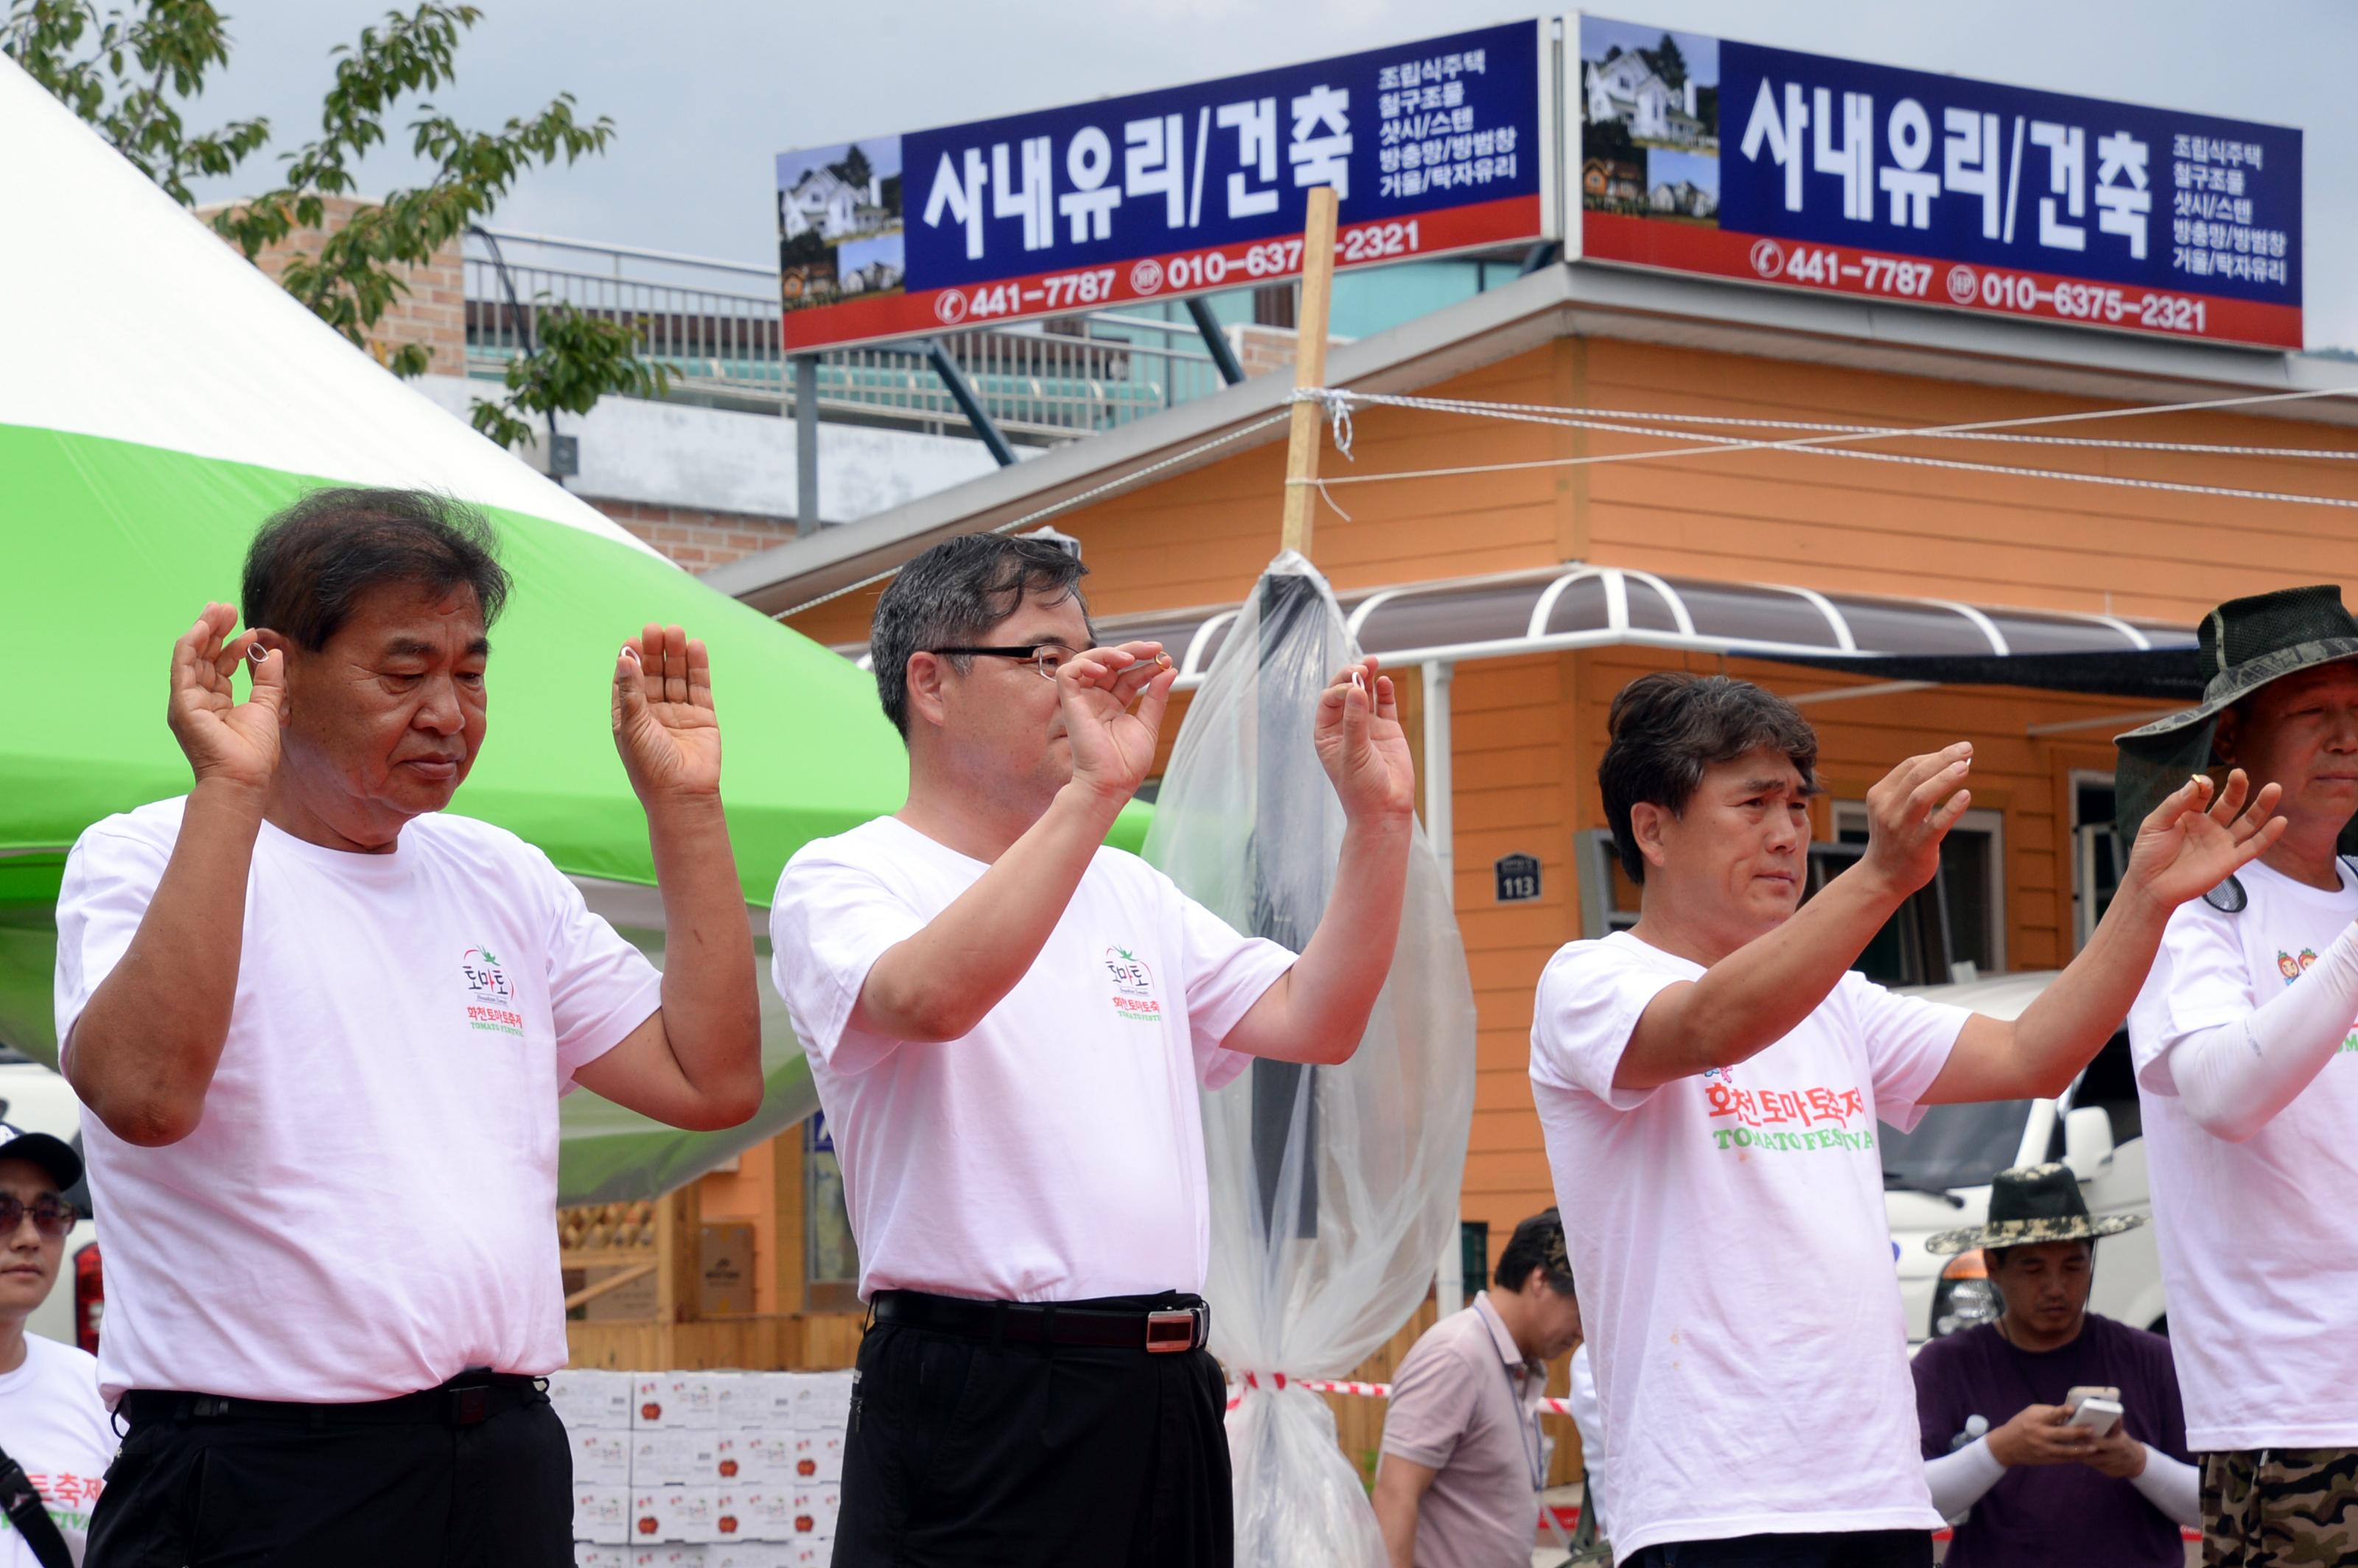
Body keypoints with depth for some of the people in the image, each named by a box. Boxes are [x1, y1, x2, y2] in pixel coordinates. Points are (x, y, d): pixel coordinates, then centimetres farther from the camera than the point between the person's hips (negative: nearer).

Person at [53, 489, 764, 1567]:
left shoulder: (504, 880, 17)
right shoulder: (145, 861, -2)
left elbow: (712, 1082, 10)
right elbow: (146, 1093, -22)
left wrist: (683, 802, 7)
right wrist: (230, 789, -24)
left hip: (508, 1467, 5)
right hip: (259, 1480, -5)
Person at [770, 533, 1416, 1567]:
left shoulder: (1128, 893, 21)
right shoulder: (841, 881, -1)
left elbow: (1316, 1024, 14)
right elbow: (929, 998, -24)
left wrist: (1379, 818, 3)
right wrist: (1092, 792, -29)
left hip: (1166, 1397, 6)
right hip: (976, 1398, -6)